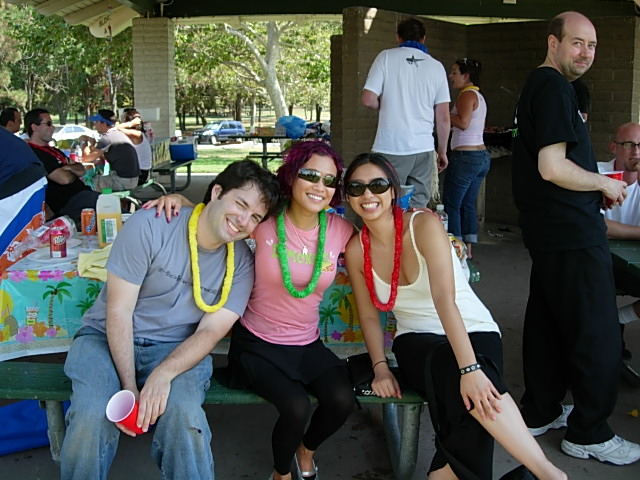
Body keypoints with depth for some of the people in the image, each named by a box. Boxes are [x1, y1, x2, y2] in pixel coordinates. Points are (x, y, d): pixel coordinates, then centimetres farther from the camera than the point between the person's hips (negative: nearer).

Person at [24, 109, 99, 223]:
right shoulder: (34, 154, -9)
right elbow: (64, 179, -18)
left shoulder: (53, 150, 24)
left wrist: (69, 167, -4)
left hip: (81, 192, 10)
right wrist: (74, 174, 5)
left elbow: (82, 170, 18)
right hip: (67, 202, -10)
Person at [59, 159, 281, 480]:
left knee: (184, 417, -31)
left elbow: (211, 330, -8)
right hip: (107, 338, -1)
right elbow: (119, 311, -14)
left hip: (177, 348, 2)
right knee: (90, 419, -30)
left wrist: (163, 373, -27)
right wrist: (129, 387, -20)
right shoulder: (150, 227, -15)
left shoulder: (241, 262, -4)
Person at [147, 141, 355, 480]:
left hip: (307, 344, 3)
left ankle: (306, 450, 16)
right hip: (258, 344, -3)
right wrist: (178, 198, -18)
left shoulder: (339, 230, -6)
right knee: (296, 407, -25)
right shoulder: (265, 221, -12)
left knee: (342, 399, -21)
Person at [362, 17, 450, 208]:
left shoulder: (387, 57, 1)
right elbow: (443, 118, 7)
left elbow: (368, 100, -7)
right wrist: (442, 151, 18)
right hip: (424, 149, 3)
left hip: (391, 148, -3)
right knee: (418, 208, 7)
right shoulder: (436, 66, 9)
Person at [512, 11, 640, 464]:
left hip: (550, 229, 11)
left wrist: (596, 184, 15)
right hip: (573, 234, -11)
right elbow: (552, 168, -24)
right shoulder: (555, 89, -16)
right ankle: (589, 433, 10)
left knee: (547, 321, 17)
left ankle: (541, 411, 30)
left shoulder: (541, 85, 17)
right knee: (598, 335, -1)